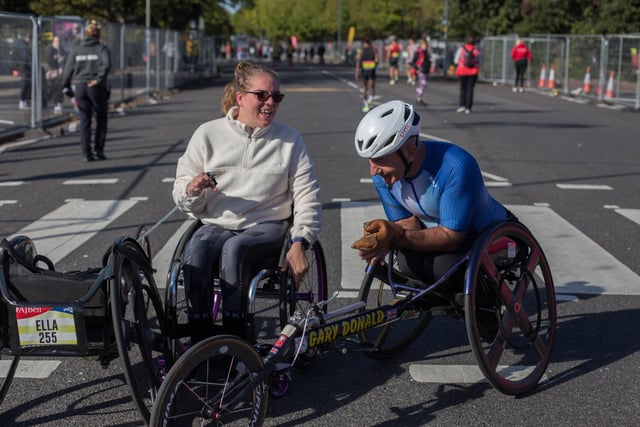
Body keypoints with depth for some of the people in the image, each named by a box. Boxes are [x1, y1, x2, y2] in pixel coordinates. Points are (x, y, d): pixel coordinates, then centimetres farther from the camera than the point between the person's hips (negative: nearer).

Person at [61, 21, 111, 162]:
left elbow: (68, 69, 5)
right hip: (96, 88, -3)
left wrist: (66, 87, 9)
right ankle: (99, 149, 5)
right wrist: (99, 79, -20)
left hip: (80, 87, 3)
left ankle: (87, 153, 4)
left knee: (84, 121, 7)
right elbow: (106, 64, -20)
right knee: (101, 118, 13)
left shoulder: (76, 50, 9)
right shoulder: (101, 49, -1)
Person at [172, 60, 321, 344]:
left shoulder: (289, 139, 9)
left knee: (234, 249, -35)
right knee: (195, 252, -33)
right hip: (217, 224, 1)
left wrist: (299, 244, -10)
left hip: (267, 225, -1)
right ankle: (200, 341, -24)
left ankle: (238, 339, -27)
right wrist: (193, 189, -17)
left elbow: (307, 196, 5)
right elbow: (184, 200, 9)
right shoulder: (208, 134, 7)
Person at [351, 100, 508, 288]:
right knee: (408, 263, -28)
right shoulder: (382, 175, -17)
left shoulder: (456, 167, -36)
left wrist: (395, 237, -44)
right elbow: (408, 222, -7)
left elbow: (451, 237, -32)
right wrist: (383, 240, -31)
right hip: (436, 232, 4)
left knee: (445, 267, -32)